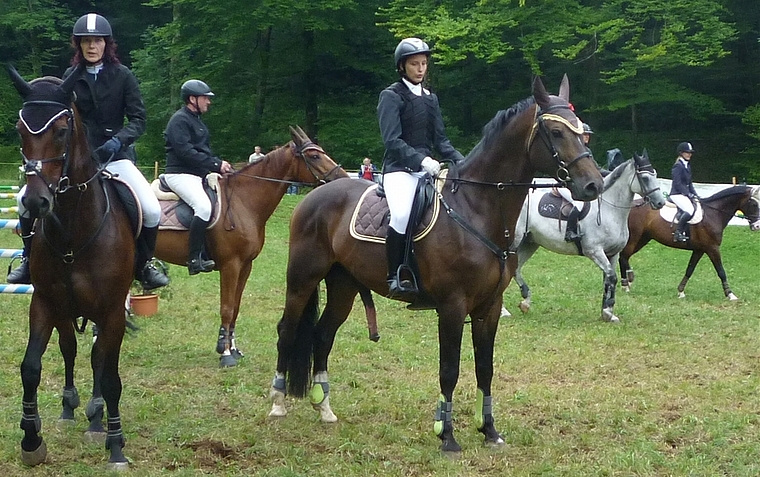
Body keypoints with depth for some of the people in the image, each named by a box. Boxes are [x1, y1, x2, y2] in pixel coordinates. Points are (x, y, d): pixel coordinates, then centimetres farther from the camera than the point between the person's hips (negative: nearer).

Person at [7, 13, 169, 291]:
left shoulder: (122, 76, -2)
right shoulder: (71, 77, 4)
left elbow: (139, 119, -4)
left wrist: (119, 139, -23)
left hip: (114, 156, -2)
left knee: (152, 210, -20)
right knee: (26, 199, -14)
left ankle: (144, 266, 5)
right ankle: (30, 260, 7)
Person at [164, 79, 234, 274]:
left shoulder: (196, 120, 21)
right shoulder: (180, 120, -10)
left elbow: (204, 151, 23)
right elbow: (185, 152, -21)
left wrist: (219, 164, 4)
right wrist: (216, 164, -21)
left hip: (199, 175, 11)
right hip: (180, 175, -11)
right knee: (204, 206, -31)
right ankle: (194, 259, -29)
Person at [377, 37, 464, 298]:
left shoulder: (430, 98, 18)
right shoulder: (391, 96, -2)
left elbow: (440, 140, 16)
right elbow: (392, 140, -13)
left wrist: (462, 161, -1)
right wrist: (420, 160, -26)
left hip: (427, 168, 7)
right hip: (399, 168, -7)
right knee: (402, 214, -35)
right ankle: (395, 277, -22)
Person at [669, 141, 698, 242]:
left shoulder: (687, 166, 18)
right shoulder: (678, 166, -10)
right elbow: (677, 183, -16)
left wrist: (695, 195, 8)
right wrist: (689, 194, -18)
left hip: (685, 194, 10)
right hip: (677, 194, -10)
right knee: (690, 210, -30)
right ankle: (678, 233, -24)